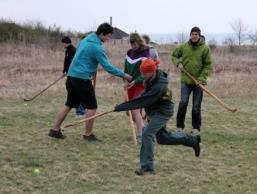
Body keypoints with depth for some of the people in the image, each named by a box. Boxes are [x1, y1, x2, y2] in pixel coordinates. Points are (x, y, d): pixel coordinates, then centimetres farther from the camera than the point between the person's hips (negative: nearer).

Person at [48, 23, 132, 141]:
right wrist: (124, 75, -8)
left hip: (71, 75, 9)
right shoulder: (97, 47, -15)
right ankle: (88, 135, 6)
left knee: (69, 105, 15)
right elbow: (107, 67, -16)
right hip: (82, 79, -9)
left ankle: (55, 130, 17)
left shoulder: (85, 40, 13)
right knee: (91, 107, 1)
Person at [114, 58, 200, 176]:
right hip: (154, 112, 10)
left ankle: (147, 167, -14)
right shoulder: (152, 79, -4)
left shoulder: (159, 87, -32)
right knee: (162, 137, 20)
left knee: (147, 134, -19)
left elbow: (143, 101, -34)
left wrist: (121, 107, -33)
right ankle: (192, 140, 36)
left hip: (162, 112, -10)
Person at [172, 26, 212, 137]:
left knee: (196, 106, 4)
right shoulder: (184, 47, 3)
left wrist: (202, 78, -12)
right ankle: (179, 126, 3)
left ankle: (196, 128, 16)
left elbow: (207, 65, -2)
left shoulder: (205, 48, -4)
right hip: (186, 80, 1)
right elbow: (174, 55, 18)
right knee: (183, 102, -9)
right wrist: (178, 63, -3)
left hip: (199, 81, -1)